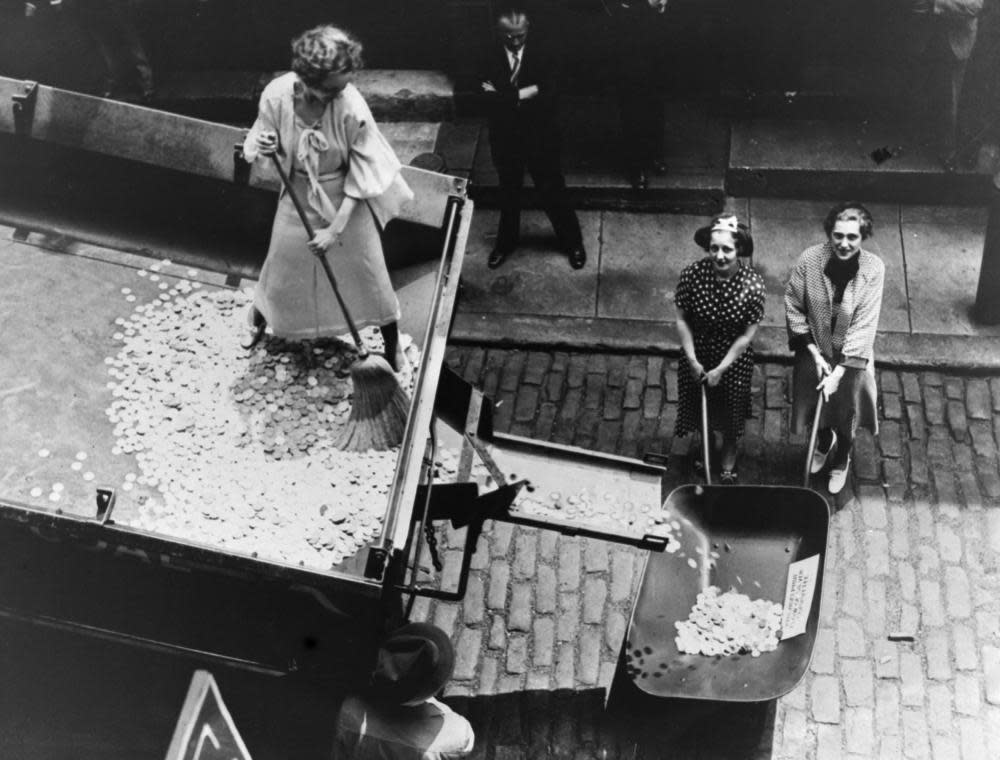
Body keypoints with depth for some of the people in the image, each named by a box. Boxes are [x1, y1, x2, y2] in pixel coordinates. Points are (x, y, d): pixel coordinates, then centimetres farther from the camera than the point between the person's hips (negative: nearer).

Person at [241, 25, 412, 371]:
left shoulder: (352, 107, -29)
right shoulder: (276, 95, -23)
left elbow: (361, 173, -19)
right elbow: (263, 142, -3)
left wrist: (336, 229, -20)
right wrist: (261, 146, -28)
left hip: (346, 199, -2)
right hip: (298, 196, 2)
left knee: (367, 271, 9)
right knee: (282, 264, 19)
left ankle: (392, 344, 33)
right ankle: (258, 319, 52)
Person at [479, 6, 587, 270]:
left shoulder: (539, 55, -11)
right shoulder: (491, 58, -10)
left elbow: (548, 96, -20)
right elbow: (491, 98, -21)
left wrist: (507, 97, -24)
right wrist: (526, 94, -28)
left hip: (539, 138, -1)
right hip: (505, 139, 1)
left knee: (553, 192, 10)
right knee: (508, 192, 20)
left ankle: (572, 242, 29)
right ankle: (506, 241, 41)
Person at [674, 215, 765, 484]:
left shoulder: (753, 283, -26)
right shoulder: (692, 274, -24)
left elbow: (747, 335, -18)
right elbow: (682, 320, -13)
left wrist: (721, 369, -15)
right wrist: (692, 361, -14)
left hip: (734, 359, -1)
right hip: (697, 355, 1)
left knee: (731, 413, 20)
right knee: (697, 406, 24)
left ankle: (728, 465, 46)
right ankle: (700, 440, 57)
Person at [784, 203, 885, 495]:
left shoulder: (873, 268, -25)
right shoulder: (809, 260, -22)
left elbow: (864, 325, -23)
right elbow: (793, 309, -11)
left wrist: (839, 372, -24)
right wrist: (814, 353, -14)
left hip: (851, 359, -1)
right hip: (814, 354, 1)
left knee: (845, 415, 22)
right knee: (817, 406, 26)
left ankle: (841, 461, 53)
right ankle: (824, 443, 60)